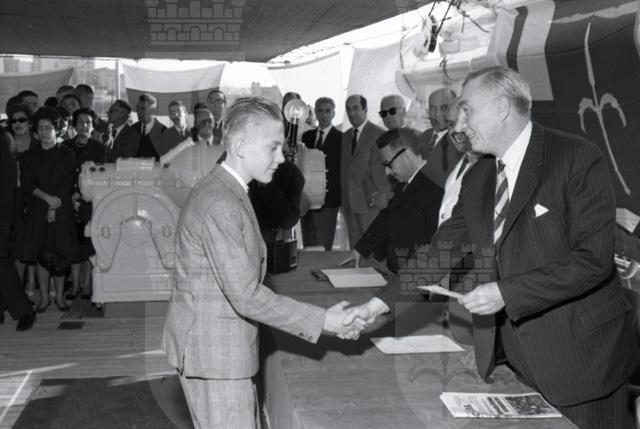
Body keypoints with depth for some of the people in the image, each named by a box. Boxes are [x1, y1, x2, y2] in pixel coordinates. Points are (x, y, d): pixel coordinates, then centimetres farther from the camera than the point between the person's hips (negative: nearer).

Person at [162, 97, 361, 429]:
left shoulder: (225, 192, 10)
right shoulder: (220, 205, -23)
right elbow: (245, 296, -24)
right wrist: (322, 321, -18)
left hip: (224, 348, 10)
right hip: (213, 354, -10)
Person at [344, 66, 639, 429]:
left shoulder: (579, 159, -12)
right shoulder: (477, 179, 8)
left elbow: (594, 257, -18)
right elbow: (444, 249, 7)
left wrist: (507, 293, -21)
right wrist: (382, 301, -3)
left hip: (582, 358, -5)